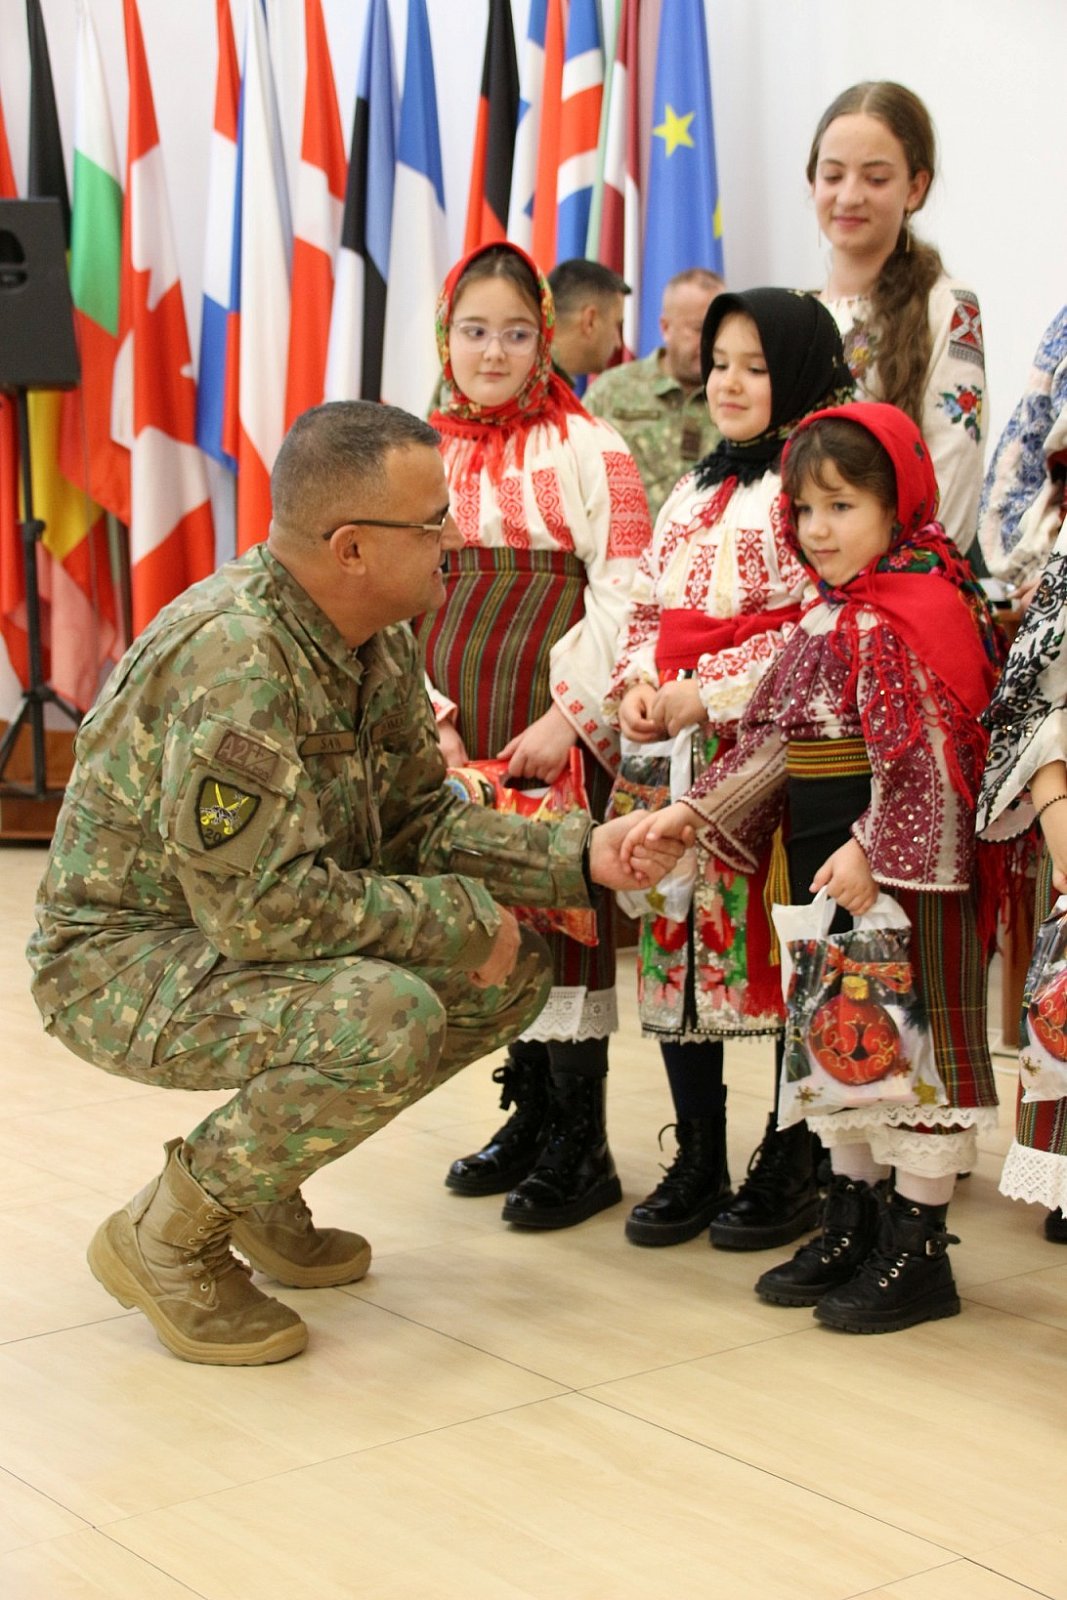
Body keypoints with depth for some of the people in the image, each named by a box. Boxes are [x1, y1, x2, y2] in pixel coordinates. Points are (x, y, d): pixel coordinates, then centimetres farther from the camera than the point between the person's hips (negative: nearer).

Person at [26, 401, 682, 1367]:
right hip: (122, 961, -9)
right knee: (388, 1022, -32)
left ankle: (256, 1187, 14)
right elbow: (262, 905, -31)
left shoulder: (383, 639, 0)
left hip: (241, 922, 9)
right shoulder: (232, 655, -30)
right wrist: (461, 917, -21)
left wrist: (580, 855, -7)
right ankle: (165, 1236, -8)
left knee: (514, 972, 3)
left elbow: (415, 822, 6)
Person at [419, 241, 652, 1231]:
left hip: (558, 728, -5)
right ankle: (530, 1110, 25)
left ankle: (580, 1145, 6)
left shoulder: (589, 449, -2)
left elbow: (624, 598, -8)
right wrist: (429, 718, -2)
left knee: (566, 904, -3)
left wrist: (568, 716, -14)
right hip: (456, 731, 5)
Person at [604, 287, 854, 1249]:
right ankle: (697, 1161, 18)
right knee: (676, 938, 7)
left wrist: (707, 695, -15)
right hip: (675, 748, 7)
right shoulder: (695, 492, 20)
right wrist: (638, 683, -1)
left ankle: (791, 1169, 10)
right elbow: (646, 606, 20)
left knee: (779, 944, -4)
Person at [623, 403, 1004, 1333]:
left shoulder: (921, 614, -13)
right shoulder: (825, 620, 14)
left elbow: (923, 759, -20)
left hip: (902, 862, -9)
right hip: (823, 858, 9)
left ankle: (920, 1248, 9)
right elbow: (774, 739, 14)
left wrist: (871, 852, -26)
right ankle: (854, 1226, 28)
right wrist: (693, 812, 6)